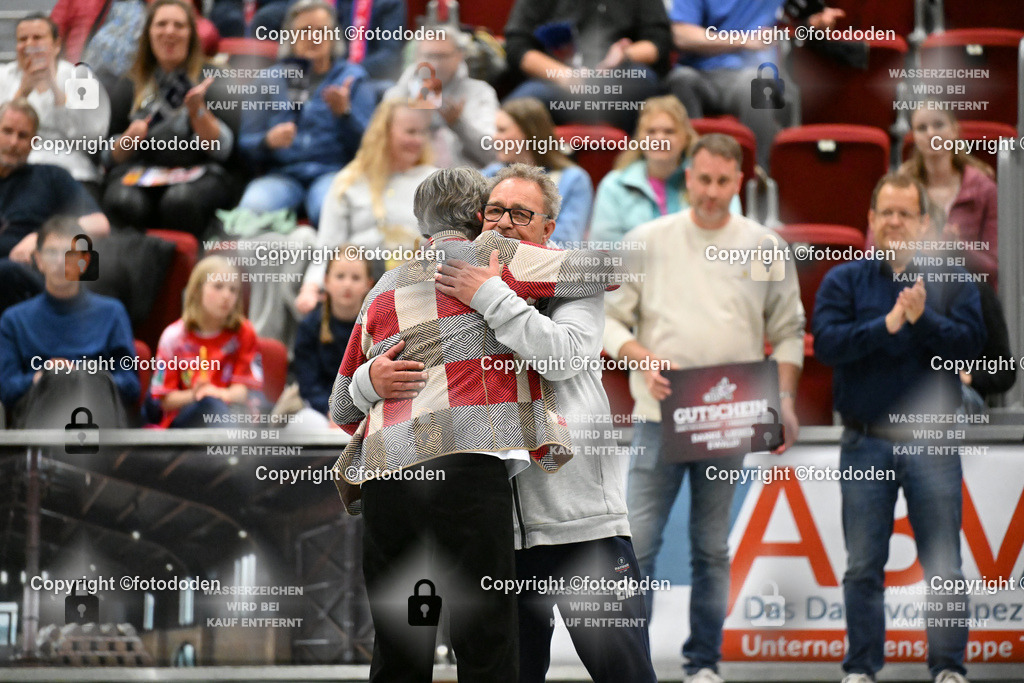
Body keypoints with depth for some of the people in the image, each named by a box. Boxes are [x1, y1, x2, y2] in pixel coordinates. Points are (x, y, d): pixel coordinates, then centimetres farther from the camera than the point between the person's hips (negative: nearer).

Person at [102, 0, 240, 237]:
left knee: (180, 201, -38)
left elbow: (222, 149, 2)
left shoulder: (209, 83, 14)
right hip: (137, 174, 2)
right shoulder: (128, 88, 20)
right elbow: (108, 156, 17)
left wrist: (198, 111, -11)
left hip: (198, 173, -2)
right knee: (125, 203, -35)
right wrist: (127, 140, -4)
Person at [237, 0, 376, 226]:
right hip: (282, 173, 2)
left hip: (332, 171, -1)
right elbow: (247, 145, 13)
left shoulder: (352, 78, 14)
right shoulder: (269, 81, 18)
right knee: (253, 207, -35)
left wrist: (344, 112, -13)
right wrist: (268, 141, -9)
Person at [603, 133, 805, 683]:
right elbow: (609, 318, 4)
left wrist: (786, 400, -2)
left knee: (712, 550, 8)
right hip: (659, 416, -1)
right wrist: (644, 360, -13)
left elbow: (788, 332, 10)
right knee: (638, 543, -7)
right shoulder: (646, 243, 2)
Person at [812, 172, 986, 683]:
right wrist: (887, 325, -19)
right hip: (865, 444, 1)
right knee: (863, 567, 5)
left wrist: (922, 319, -20)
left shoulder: (949, 280, 6)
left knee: (944, 566, -1)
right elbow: (827, 343, -9)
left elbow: (971, 343, -6)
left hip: (931, 443, 0)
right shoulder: (844, 281, 6)